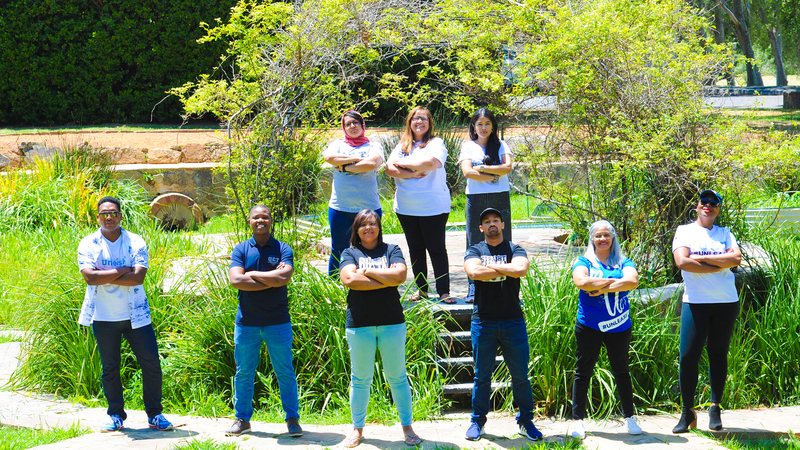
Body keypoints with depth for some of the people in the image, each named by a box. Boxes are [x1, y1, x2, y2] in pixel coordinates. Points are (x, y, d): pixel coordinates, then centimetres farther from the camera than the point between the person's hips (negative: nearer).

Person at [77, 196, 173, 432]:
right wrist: (123, 271, -15)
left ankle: (155, 414, 12)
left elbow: (138, 277, -15)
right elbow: (90, 277, -16)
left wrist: (104, 277, -16)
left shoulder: (135, 242, -2)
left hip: (135, 314, 0)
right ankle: (115, 416, 20)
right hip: (103, 317, 0)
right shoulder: (88, 244, -1)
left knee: (151, 363, -1)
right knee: (109, 368, 7)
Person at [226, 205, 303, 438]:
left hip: (277, 322, -1)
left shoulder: (283, 249, 1)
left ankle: (292, 419, 11)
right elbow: (235, 280, -11)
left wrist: (253, 274, -9)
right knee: (243, 373, 8)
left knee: (285, 372, 3)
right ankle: (242, 419, 18)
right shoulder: (241, 250, 5)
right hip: (246, 322, 2)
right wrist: (271, 280, -12)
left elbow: (284, 277, -16)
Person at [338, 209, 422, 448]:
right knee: (361, 379, 5)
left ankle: (407, 427, 12)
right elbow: (349, 279, -12)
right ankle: (357, 429, 15)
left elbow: (400, 275, -9)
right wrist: (386, 279, -10)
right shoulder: (350, 253, 8)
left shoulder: (391, 250, 9)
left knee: (397, 376, 5)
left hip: (392, 322, 0)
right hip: (360, 324, 0)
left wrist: (367, 271, -8)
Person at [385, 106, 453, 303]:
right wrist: (413, 173, -15)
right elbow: (390, 169, -1)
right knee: (415, 249, 10)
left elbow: (430, 162, -21)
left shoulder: (436, 143, -1)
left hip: (433, 206, -5)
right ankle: (421, 289, 19)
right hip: (406, 208, 5)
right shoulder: (402, 146, 12)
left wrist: (402, 164, -9)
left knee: (437, 249, -4)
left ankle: (444, 292, -3)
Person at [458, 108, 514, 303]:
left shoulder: (501, 145, 11)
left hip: (500, 199, 1)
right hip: (476, 199, -1)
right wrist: (493, 176, -9)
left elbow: (507, 167, -6)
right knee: (474, 243, -2)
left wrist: (482, 168, -9)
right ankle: (473, 288, 1)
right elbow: (467, 172, -7)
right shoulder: (468, 146, 8)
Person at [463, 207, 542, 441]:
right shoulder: (474, 251, 7)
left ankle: (526, 422, 13)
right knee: (482, 376, 5)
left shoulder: (515, 250, 7)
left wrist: (490, 266, -10)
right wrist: (506, 270, -10)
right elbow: (474, 272, -15)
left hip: (513, 321, 0)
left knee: (521, 375, 3)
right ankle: (478, 421, 16)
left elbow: (521, 269, -16)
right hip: (483, 322, 0)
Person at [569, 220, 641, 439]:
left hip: (619, 326, 1)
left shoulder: (623, 262, 7)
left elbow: (632, 281, -14)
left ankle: (630, 418, 18)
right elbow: (581, 281, -19)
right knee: (583, 371, 2)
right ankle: (578, 419, 9)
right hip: (589, 326, -1)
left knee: (621, 371, 9)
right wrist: (613, 281, -14)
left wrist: (602, 288, -17)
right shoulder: (584, 262, 3)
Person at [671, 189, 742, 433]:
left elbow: (736, 258, -7)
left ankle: (715, 409, 13)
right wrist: (720, 265, -9)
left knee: (718, 354, 5)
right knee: (688, 356, -7)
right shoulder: (685, 231, 4)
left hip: (726, 302, 2)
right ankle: (688, 411, 3)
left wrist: (701, 258, -11)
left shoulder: (725, 234, 12)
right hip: (695, 302, -2)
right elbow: (682, 262, -13)